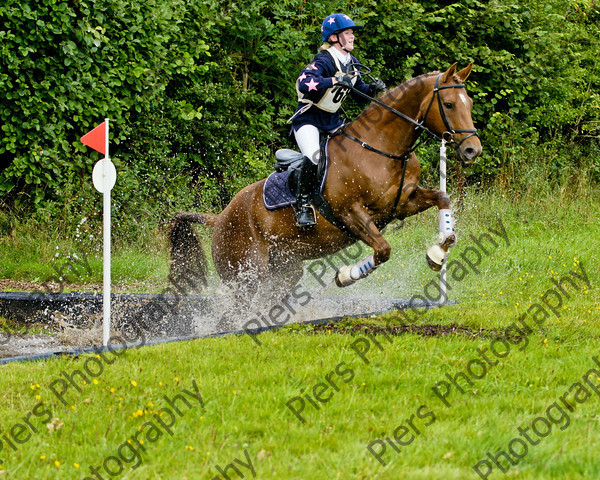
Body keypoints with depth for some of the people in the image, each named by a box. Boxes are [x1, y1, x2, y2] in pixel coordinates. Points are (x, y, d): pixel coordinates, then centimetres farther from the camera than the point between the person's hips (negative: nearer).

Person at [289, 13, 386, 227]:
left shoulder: (351, 63, 5)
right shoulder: (324, 61, -21)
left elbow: (359, 90, 17)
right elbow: (304, 83, -39)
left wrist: (373, 88, -5)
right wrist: (335, 80, -45)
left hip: (332, 121, 8)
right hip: (308, 119, -8)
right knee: (313, 156, -31)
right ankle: (303, 205, -20)